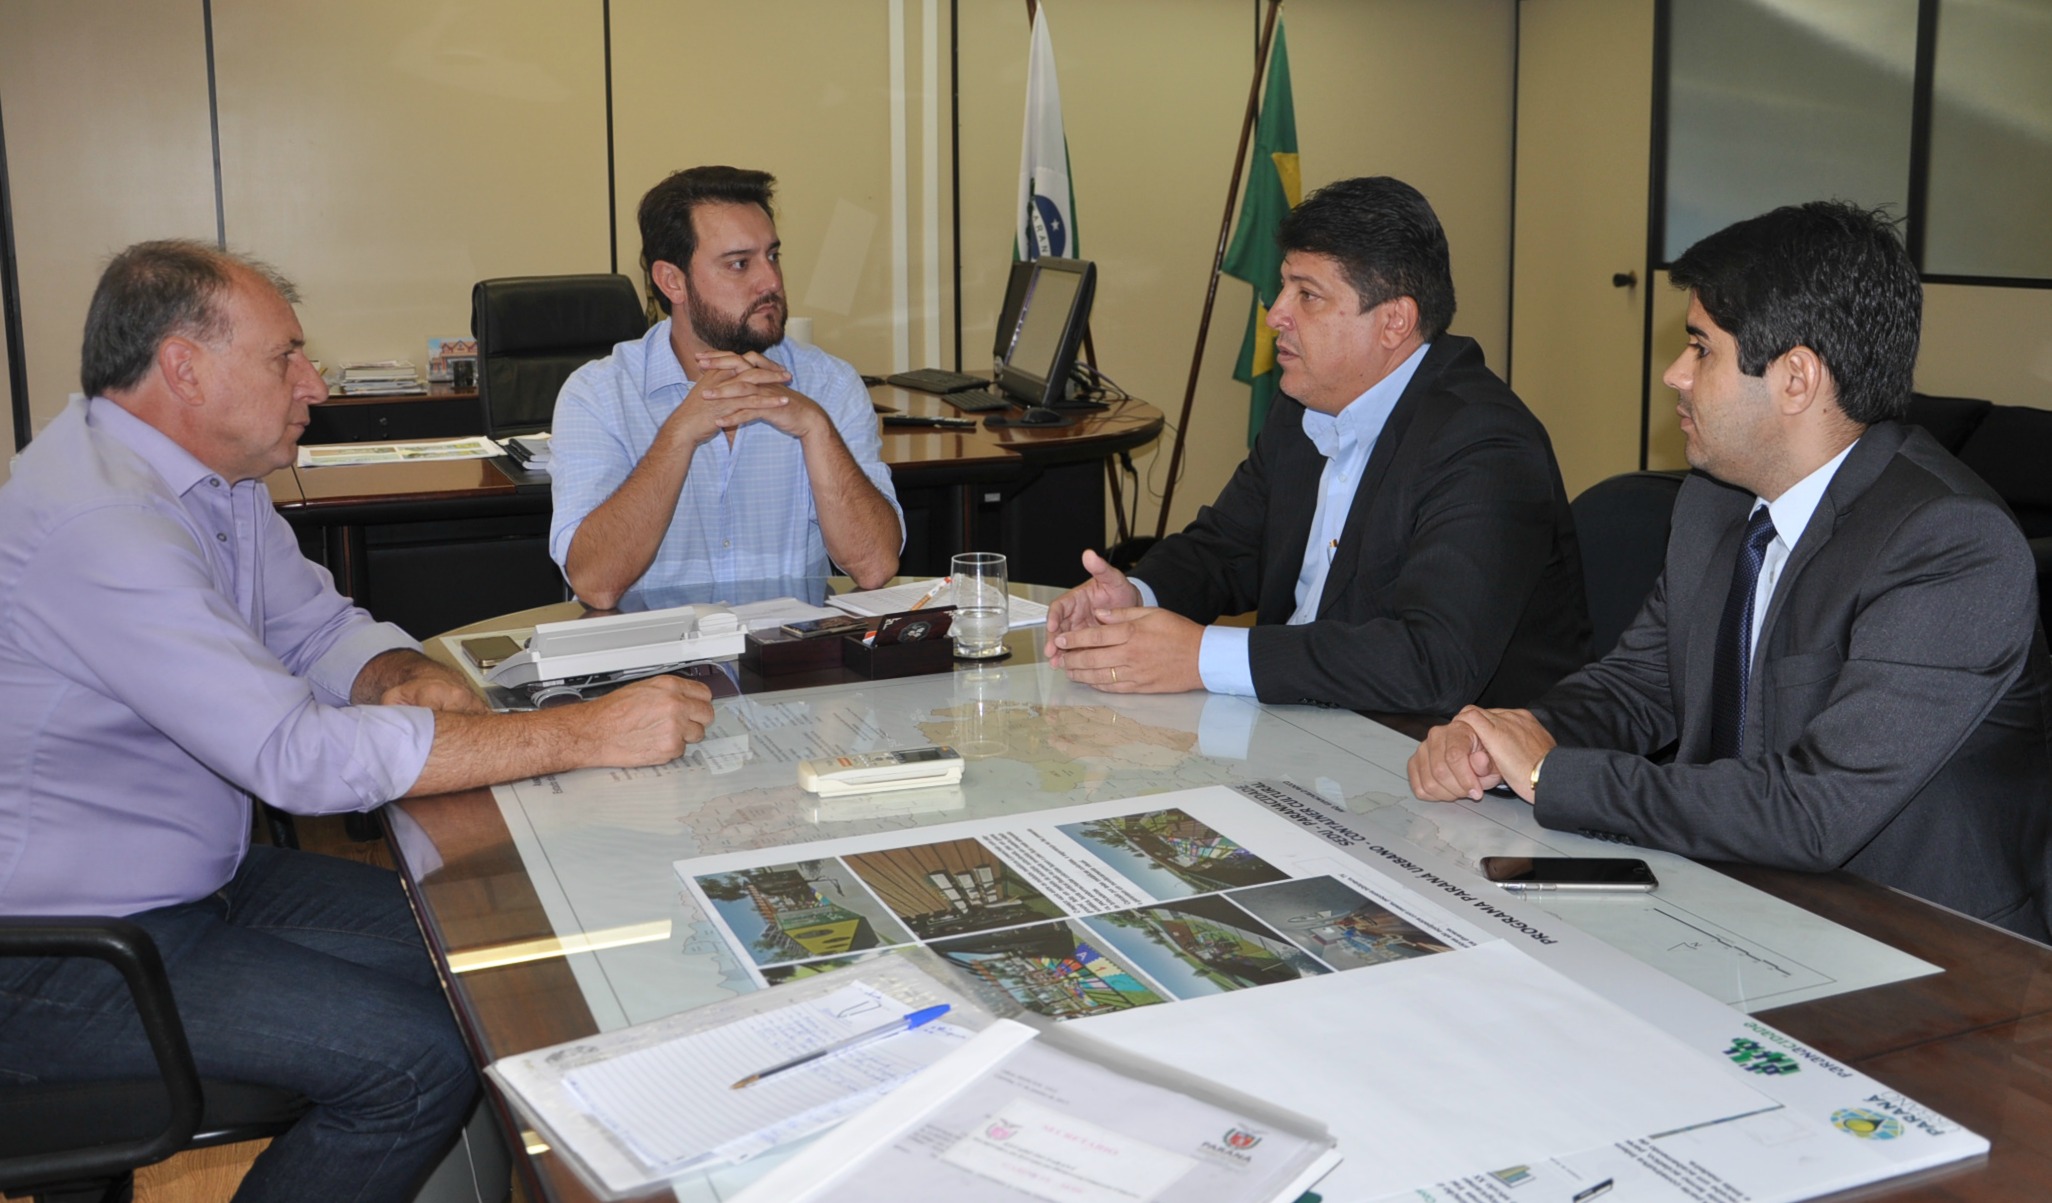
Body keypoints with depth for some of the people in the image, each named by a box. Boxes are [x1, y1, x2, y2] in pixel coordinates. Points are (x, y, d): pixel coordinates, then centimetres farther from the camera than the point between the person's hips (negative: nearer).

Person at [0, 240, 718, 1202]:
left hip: (195, 879, 9)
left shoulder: (211, 477, 4)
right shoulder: (102, 522, -28)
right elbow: (299, 755, -33)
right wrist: (588, 734, -32)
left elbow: (320, 629, 12)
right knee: (421, 1062, -19)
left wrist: (410, 681, -14)